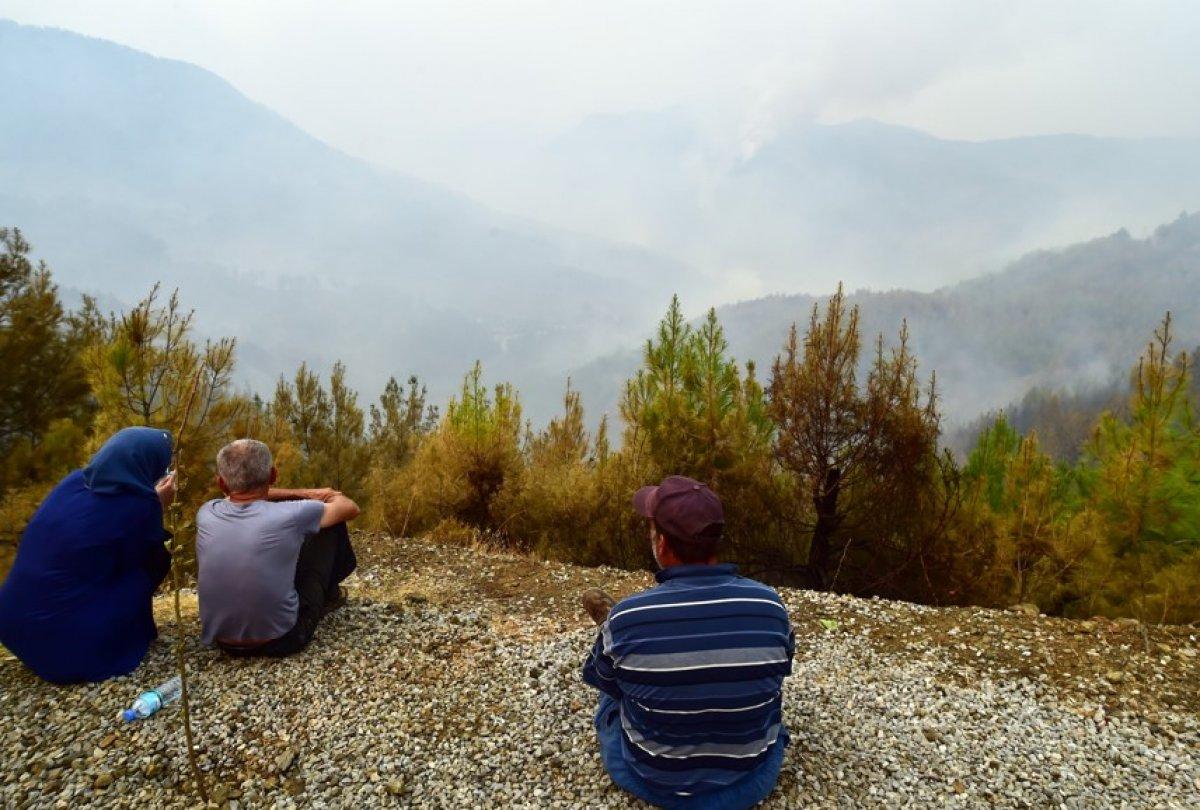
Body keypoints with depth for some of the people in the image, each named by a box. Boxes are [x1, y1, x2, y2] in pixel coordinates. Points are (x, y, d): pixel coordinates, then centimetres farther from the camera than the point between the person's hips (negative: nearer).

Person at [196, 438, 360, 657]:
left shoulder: (207, 514, -9)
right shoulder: (288, 515, -20)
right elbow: (350, 508, -1)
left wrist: (303, 493, 14)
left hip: (221, 642, 4)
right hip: (282, 640, -4)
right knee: (332, 526, 9)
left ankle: (327, 593, 46)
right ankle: (329, 594, 35)